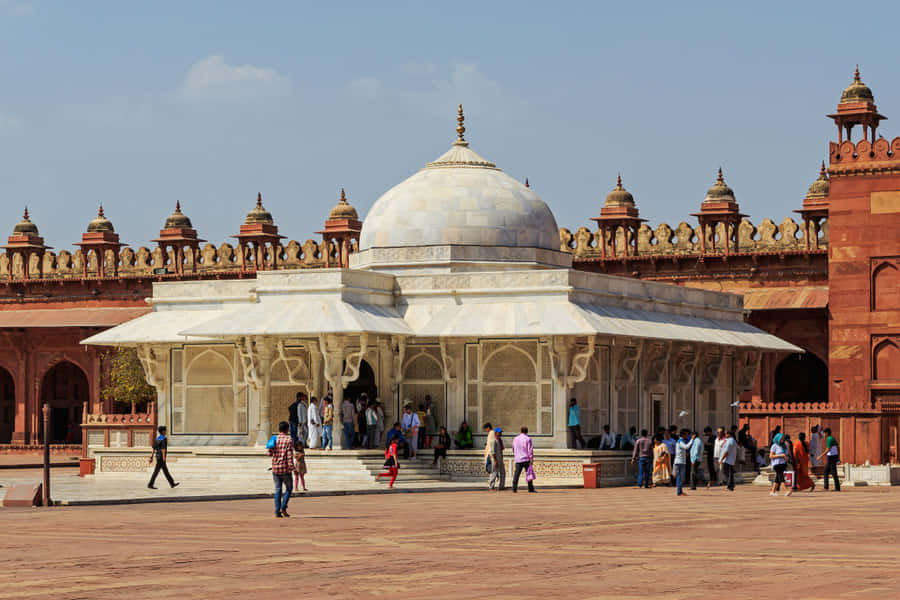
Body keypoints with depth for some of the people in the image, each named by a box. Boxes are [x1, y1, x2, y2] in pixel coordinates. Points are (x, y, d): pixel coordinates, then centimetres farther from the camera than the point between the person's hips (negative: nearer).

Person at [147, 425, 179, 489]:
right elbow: (163, 448, -23)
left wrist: (151, 458, 11)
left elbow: (153, 449, 11)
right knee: (156, 471, -7)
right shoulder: (164, 439, -14)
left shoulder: (157, 438, 12)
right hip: (161, 457, -9)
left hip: (157, 456, 9)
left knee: (165, 470, 12)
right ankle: (150, 484, -7)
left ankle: (172, 484, 18)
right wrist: (164, 457, -26)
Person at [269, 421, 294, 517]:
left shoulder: (274, 439, 5)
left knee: (278, 490, 9)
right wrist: (291, 466, -15)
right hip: (285, 469, -4)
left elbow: (269, 453, 5)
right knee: (289, 488, 11)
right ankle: (283, 508, -4)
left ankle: (277, 511, 3)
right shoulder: (288, 440, -8)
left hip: (275, 468, 4)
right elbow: (289, 455, -16)